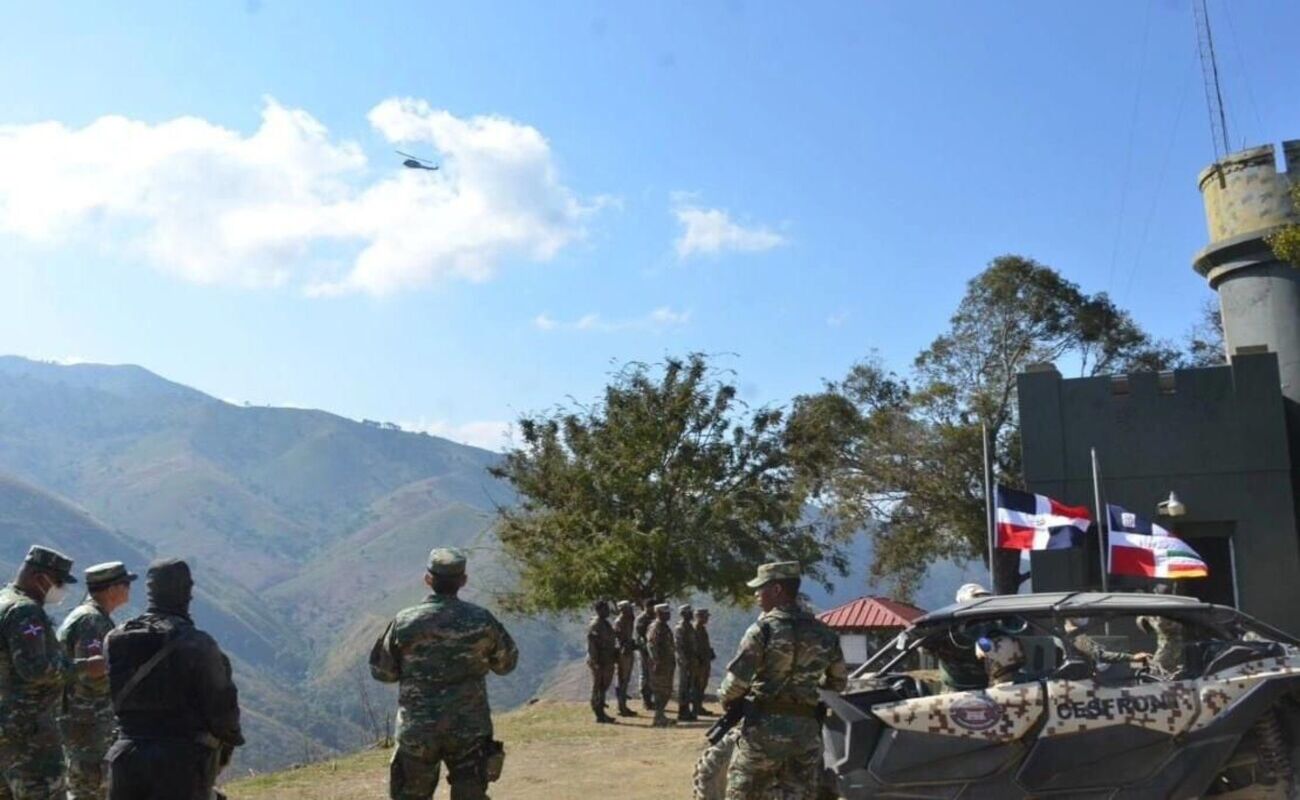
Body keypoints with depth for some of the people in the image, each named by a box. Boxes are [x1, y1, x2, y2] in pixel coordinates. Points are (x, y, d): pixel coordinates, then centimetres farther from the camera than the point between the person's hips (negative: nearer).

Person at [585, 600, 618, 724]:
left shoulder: (606, 623, 13)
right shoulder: (594, 624, -16)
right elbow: (591, 645, -20)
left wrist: (615, 659, 20)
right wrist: (595, 662, -24)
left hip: (608, 661, 9)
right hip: (599, 662, -9)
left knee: (604, 687, 15)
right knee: (598, 688, -1)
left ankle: (601, 713, 24)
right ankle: (599, 715, 5)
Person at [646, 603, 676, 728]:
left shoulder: (664, 627, 15)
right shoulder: (656, 627, -16)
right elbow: (651, 645, -24)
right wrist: (656, 661, -28)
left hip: (667, 664, 10)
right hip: (660, 665, -10)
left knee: (666, 692, 14)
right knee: (660, 692, -6)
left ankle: (660, 716, 21)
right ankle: (659, 718, -1)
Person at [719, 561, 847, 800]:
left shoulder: (764, 629, -10)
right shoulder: (824, 633, 7)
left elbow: (737, 680, -13)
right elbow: (839, 681, 18)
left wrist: (727, 699, 7)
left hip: (766, 725, -5)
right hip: (807, 729, 5)